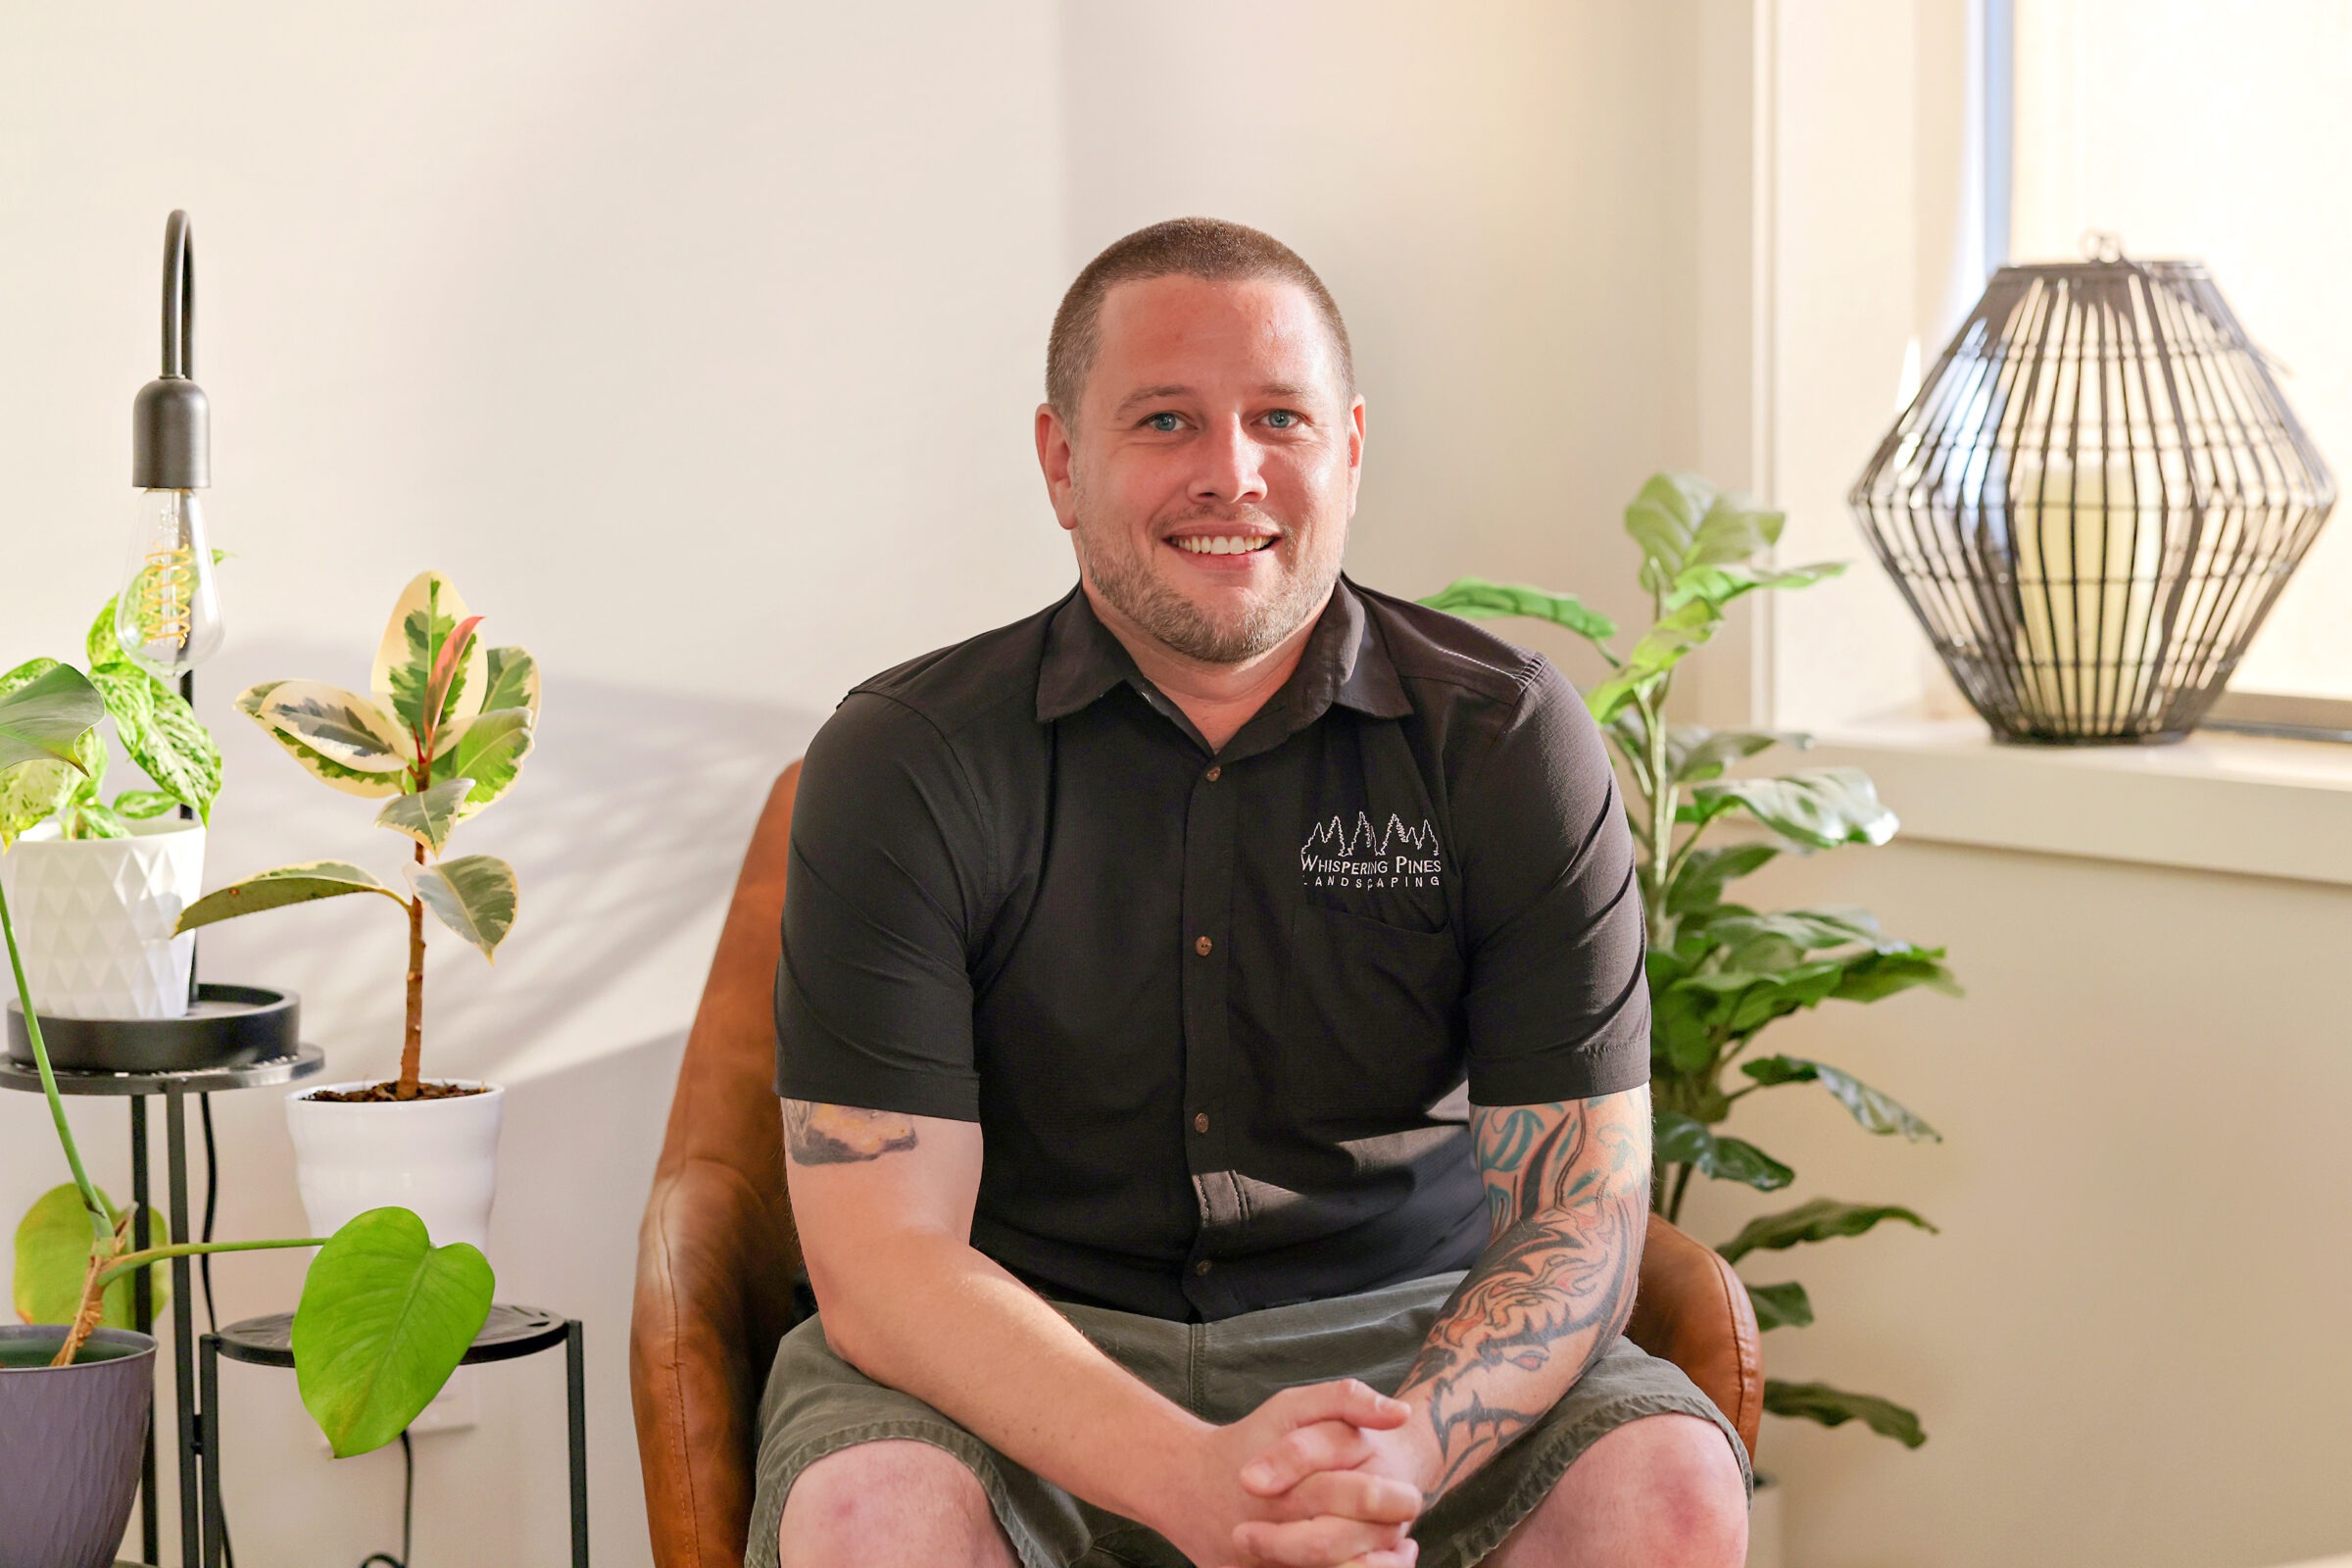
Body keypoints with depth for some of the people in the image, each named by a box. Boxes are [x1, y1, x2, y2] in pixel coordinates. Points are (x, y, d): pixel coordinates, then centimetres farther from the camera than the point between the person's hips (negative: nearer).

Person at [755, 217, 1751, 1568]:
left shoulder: (1510, 743, -5)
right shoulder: (903, 762, -9)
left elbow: (1577, 1214, -8)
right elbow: (883, 1257, -16)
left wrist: (1403, 1454, -30)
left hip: (1401, 1334, 1)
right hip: (1027, 1351, -1)